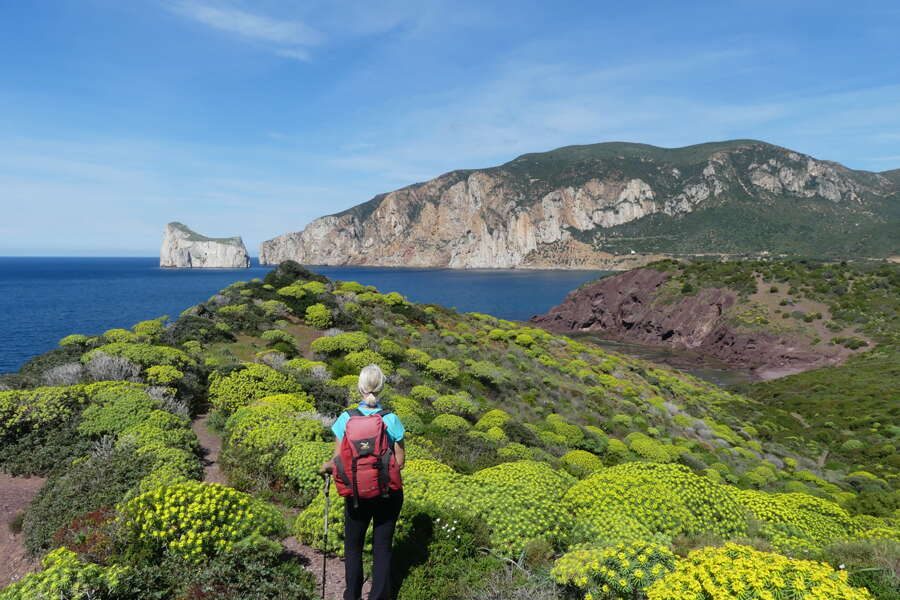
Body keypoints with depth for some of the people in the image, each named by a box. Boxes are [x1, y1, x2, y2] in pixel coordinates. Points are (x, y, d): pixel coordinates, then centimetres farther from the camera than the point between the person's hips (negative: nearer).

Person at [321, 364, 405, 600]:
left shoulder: (345, 419, -14)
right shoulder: (391, 420, -15)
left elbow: (338, 460, -11)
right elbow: (400, 461, -7)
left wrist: (326, 467, 11)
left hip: (357, 494, 1)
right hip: (388, 494, 0)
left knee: (353, 545, 23)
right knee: (382, 547, 16)